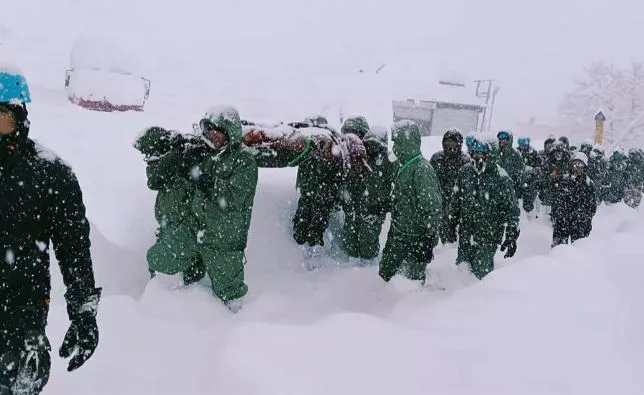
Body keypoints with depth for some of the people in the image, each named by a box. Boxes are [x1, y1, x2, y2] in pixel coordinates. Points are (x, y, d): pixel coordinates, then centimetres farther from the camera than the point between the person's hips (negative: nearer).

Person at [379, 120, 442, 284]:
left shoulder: (422, 169, -23)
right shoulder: (405, 166, 7)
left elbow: (433, 209, -24)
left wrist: (429, 240, -22)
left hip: (415, 239, -9)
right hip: (397, 234, 9)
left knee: (414, 279, 9)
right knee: (384, 273, 20)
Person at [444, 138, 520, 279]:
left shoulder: (501, 178, -11)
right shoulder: (465, 171, 3)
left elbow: (511, 209, -6)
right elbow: (456, 200, 13)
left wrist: (512, 237, -7)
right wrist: (451, 226, 14)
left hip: (488, 237, -5)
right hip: (465, 233, 5)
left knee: (481, 272, -2)